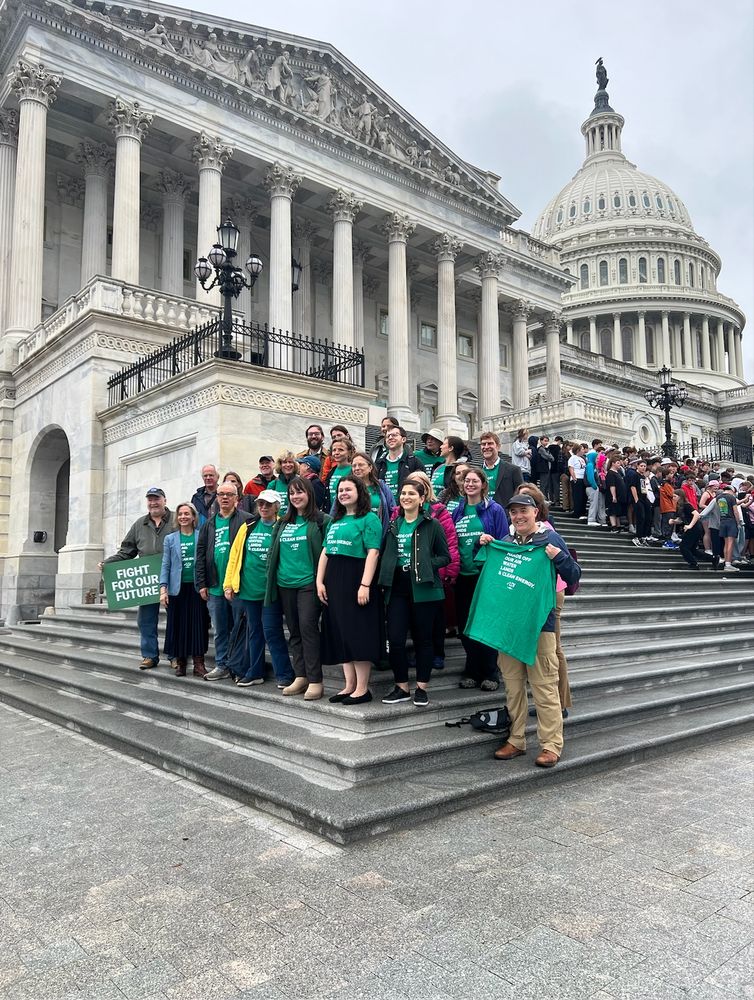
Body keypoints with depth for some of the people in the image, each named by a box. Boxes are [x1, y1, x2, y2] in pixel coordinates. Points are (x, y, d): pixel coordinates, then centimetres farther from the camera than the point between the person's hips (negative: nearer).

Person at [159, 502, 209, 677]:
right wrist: (163, 588, -2)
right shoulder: (170, 539, 7)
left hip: (197, 587, -1)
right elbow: (165, 565, 6)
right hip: (177, 588, 1)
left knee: (198, 625, 0)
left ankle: (198, 663, 6)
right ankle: (180, 662, 15)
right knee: (178, 625, 4)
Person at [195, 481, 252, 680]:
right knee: (220, 630, 13)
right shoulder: (209, 524, 14)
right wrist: (201, 584, 7)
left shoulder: (246, 520, -4)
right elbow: (200, 555, 13)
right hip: (215, 587, 5)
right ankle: (222, 665, 23)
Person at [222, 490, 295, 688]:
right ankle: (254, 672, 26)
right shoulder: (247, 528, 8)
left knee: (271, 631, -4)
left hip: (271, 590, -4)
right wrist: (228, 584, 5)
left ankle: (284, 674, 7)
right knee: (254, 631, 15)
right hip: (248, 589, 5)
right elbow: (234, 556, 9)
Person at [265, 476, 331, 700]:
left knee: (308, 628, -9)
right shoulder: (283, 523, 14)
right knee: (294, 630, 10)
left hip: (308, 583, -6)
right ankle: (300, 677, 18)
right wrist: (271, 577, 14)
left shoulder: (321, 520, -3)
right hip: (285, 584, 6)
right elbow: (273, 551, 19)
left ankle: (315, 680, -3)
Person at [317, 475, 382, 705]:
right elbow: (325, 552, 17)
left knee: (358, 633, -4)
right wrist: (319, 581, 7)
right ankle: (349, 685, 18)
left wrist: (365, 585, -21)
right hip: (334, 582, 8)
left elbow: (372, 553, -14)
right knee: (340, 633, 10)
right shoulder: (335, 521, 18)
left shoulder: (369, 519, -5)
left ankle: (362, 688, 4)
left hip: (356, 580, -8)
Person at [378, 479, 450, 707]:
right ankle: (402, 687, 14)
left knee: (423, 639, 6)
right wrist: (388, 571, 3)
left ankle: (421, 688, 18)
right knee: (395, 639, -1)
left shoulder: (431, 525, 0)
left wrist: (423, 566, -14)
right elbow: (385, 555, 20)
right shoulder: (394, 525, 14)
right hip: (397, 588, 4)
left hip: (423, 588, -3)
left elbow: (445, 557, -1)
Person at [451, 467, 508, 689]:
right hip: (463, 576, 5)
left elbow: (504, 542, -3)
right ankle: (472, 671, 23)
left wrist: (489, 541, -21)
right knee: (465, 624, 8)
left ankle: (490, 673, 14)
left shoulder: (495, 510, -3)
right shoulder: (458, 511, 10)